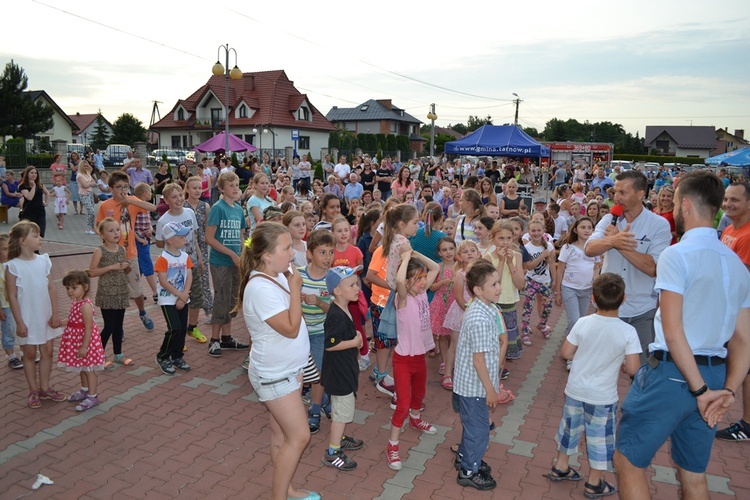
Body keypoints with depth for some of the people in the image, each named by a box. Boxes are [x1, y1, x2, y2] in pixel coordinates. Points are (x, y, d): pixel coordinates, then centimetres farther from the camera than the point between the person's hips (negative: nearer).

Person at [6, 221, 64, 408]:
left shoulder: (43, 261, 1)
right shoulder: (13, 266, -12)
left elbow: (51, 288, 4)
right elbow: (12, 296, -10)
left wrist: (55, 313, 0)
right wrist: (19, 322, -12)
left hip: (46, 317, 4)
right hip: (27, 319, -4)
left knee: (47, 352, 11)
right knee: (29, 354, 9)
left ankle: (44, 388, 25)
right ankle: (33, 391, 21)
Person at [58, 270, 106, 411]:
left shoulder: (85, 305, -25)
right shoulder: (75, 302, 3)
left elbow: (88, 327, -25)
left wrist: (84, 346, -24)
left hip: (86, 340, -9)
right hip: (77, 340, 9)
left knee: (88, 369, 1)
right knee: (82, 367, 23)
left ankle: (92, 397, 12)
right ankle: (84, 390, 40)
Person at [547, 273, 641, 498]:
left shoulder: (583, 323, -13)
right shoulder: (628, 331, -18)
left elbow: (566, 353, -5)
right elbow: (632, 369, -18)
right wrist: (618, 361, 3)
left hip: (575, 390, 3)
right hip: (602, 397, -2)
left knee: (570, 427, 21)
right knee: (600, 436, 14)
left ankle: (560, 467, 38)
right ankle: (594, 484, 29)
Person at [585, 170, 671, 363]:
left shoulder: (659, 225, -9)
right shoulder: (609, 220, 0)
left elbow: (653, 268, -20)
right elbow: (589, 249, -18)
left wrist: (620, 245, -20)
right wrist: (612, 240, -37)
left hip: (642, 312, -2)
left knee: (642, 365, 10)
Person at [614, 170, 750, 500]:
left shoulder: (677, 254, -14)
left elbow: (673, 330, -19)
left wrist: (699, 389, -12)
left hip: (672, 371, -8)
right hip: (714, 374, 8)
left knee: (629, 459, 6)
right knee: (694, 473, 19)